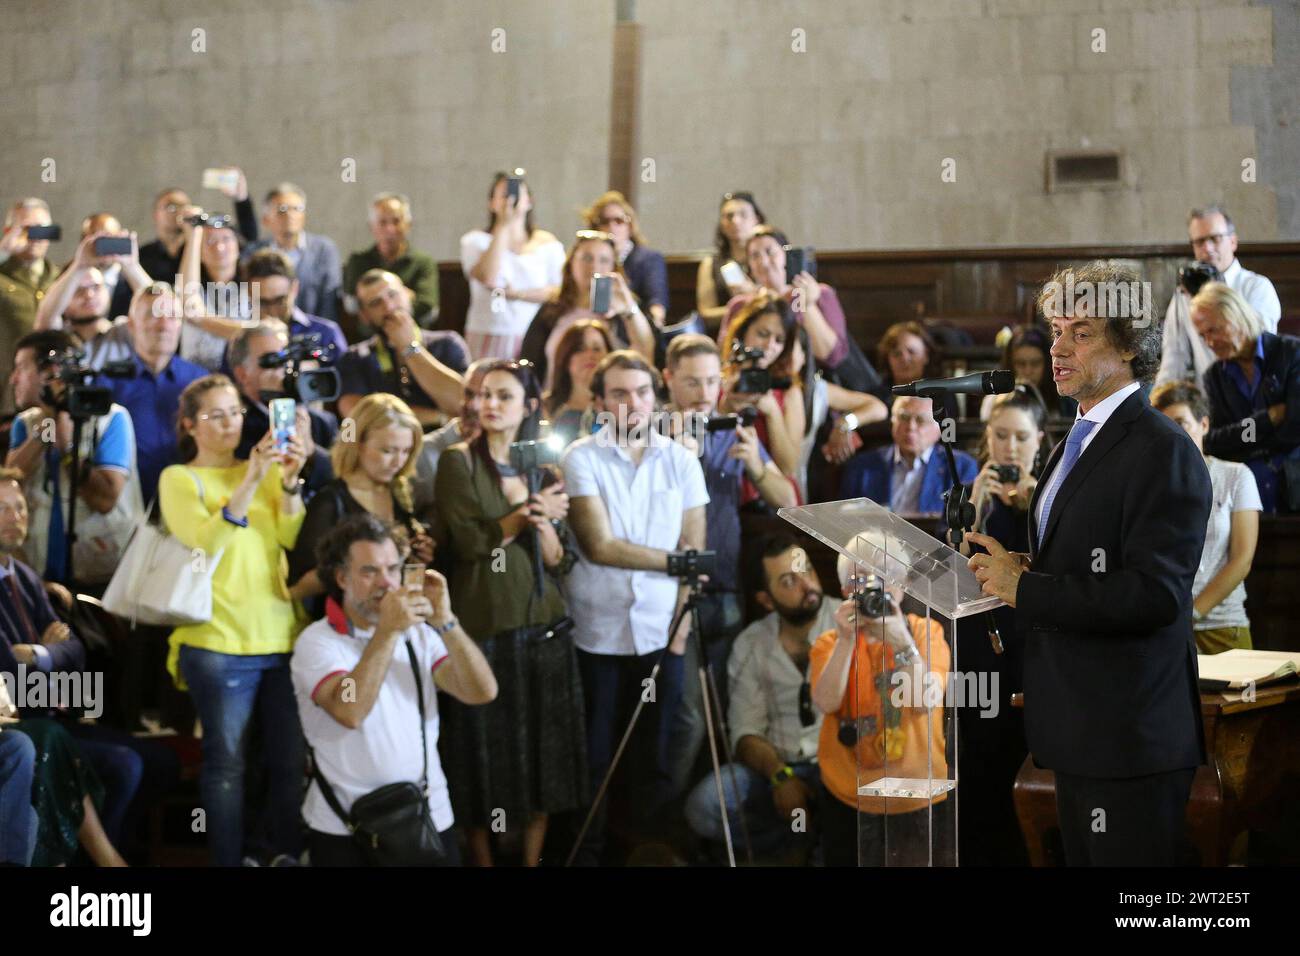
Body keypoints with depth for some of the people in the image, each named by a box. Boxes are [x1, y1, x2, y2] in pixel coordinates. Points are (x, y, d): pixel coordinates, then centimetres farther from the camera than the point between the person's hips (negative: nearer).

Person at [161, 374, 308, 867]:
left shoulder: (264, 471, 14)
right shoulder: (178, 478, 2)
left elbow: (292, 538, -1)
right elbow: (207, 541, -15)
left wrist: (289, 480, -16)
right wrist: (252, 479, -23)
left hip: (282, 635, 4)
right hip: (219, 639, -4)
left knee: (291, 760, 6)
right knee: (227, 761, -1)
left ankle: (288, 857, 17)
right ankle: (227, 860, 8)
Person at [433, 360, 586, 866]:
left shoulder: (545, 473, 12)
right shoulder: (458, 461, 0)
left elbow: (562, 561, 6)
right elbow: (467, 540, -12)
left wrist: (544, 527, -12)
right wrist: (527, 514, -11)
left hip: (543, 627, 4)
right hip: (482, 626, -4)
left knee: (543, 751, 5)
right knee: (485, 753, 1)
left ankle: (533, 859, 15)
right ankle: (481, 859, 13)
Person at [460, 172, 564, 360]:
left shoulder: (547, 242, 10)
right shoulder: (476, 240, 6)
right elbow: (488, 278, -14)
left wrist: (519, 294, -10)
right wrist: (503, 226, -11)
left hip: (535, 337, 1)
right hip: (489, 336, -1)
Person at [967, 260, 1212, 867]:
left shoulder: (1163, 452, -15)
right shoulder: (1077, 443, 16)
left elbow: (1153, 594, -24)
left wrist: (1024, 589, -20)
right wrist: (1017, 569, 2)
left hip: (1131, 741, -9)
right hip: (1077, 734, 9)